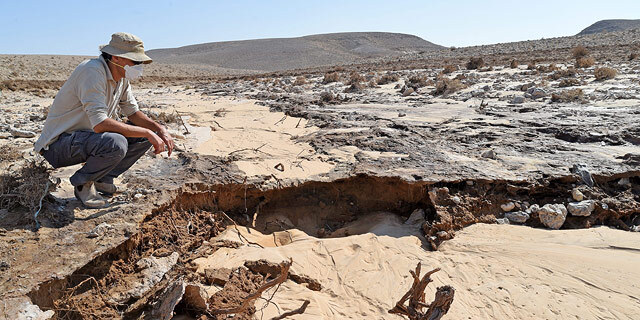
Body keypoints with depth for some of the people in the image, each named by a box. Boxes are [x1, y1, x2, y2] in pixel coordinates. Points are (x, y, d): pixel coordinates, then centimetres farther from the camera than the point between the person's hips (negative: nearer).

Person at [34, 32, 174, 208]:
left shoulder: (122, 78, 2)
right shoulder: (92, 70, -25)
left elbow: (133, 113, 9)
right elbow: (100, 124, -34)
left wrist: (159, 129, -8)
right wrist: (147, 133, -30)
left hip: (90, 135, 9)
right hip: (59, 143, -9)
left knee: (146, 135, -2)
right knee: (116, 144, -36)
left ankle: (103, 178, 6)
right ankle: (83, 184, -7)